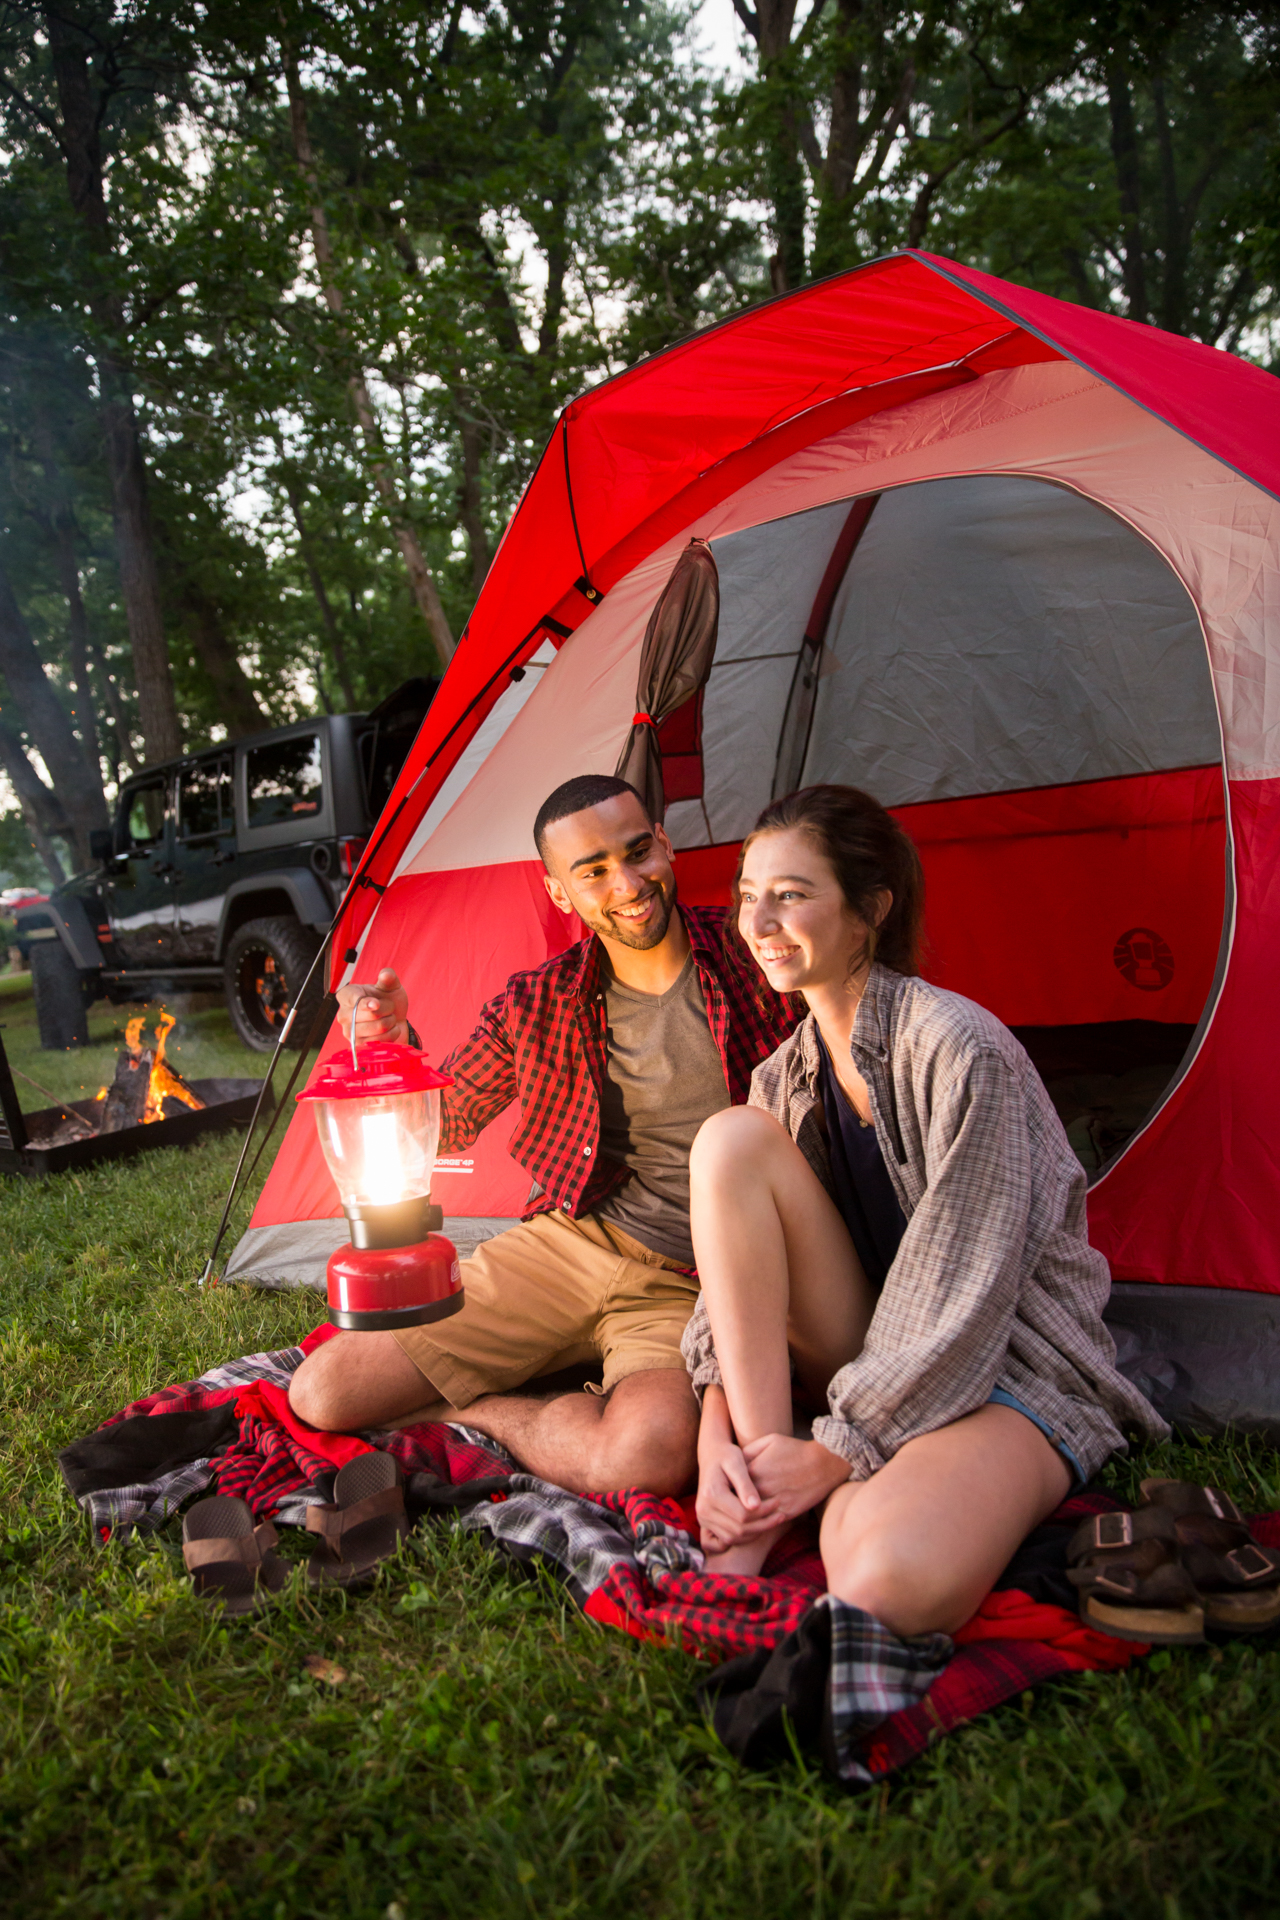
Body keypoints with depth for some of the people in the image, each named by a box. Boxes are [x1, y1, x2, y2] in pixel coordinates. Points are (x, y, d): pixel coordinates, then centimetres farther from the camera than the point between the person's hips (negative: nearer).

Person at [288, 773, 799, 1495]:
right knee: (322, 1392, -4)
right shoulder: (538, 1007, 1)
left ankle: (474, 1409, -5)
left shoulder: (750, 955, -7)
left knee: (649, 1453, -36)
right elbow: (441, 1127, 10)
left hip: (685, 1283, -2)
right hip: (563, 1247, 3)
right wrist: (394, 1042, -10)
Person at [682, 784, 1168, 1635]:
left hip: (1010, 1368, -7)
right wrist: (717, 1432, -12)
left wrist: (838, 1452, -18)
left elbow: (967, 1292, -21)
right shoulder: (786, 1078, 3)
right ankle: (760, 1512, -17)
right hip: (875, 1358, 8)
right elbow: (740, 1255, 3)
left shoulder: (961, 1051, -21)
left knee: (890, 1586, -41)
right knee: (733, 1139, -20)